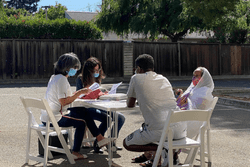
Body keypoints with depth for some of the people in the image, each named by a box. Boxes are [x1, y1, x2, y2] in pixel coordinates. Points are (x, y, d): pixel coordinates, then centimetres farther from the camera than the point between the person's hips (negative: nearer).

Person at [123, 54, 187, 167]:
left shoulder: (136, 78, 7)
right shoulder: (164, 79, 20)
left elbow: (130, 104, 19)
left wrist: (140, 100, 43)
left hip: (159, 131, -6)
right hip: (180, 130, 6)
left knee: (127, 143, 17)